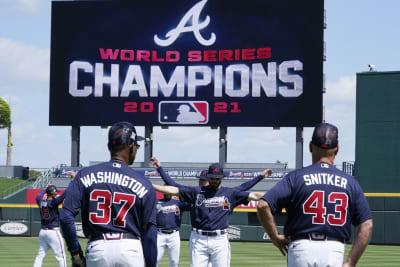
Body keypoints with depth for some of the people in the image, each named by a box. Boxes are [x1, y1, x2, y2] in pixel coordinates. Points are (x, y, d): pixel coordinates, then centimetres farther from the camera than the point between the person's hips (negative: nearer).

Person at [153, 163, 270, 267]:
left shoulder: (230, 193, 9)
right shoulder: (197, 192, 8)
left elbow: (254, 195, 4)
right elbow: (173, 190, 2)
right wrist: (151, 185, -6)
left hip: (220, 240, 0)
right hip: (198, 239, 0)